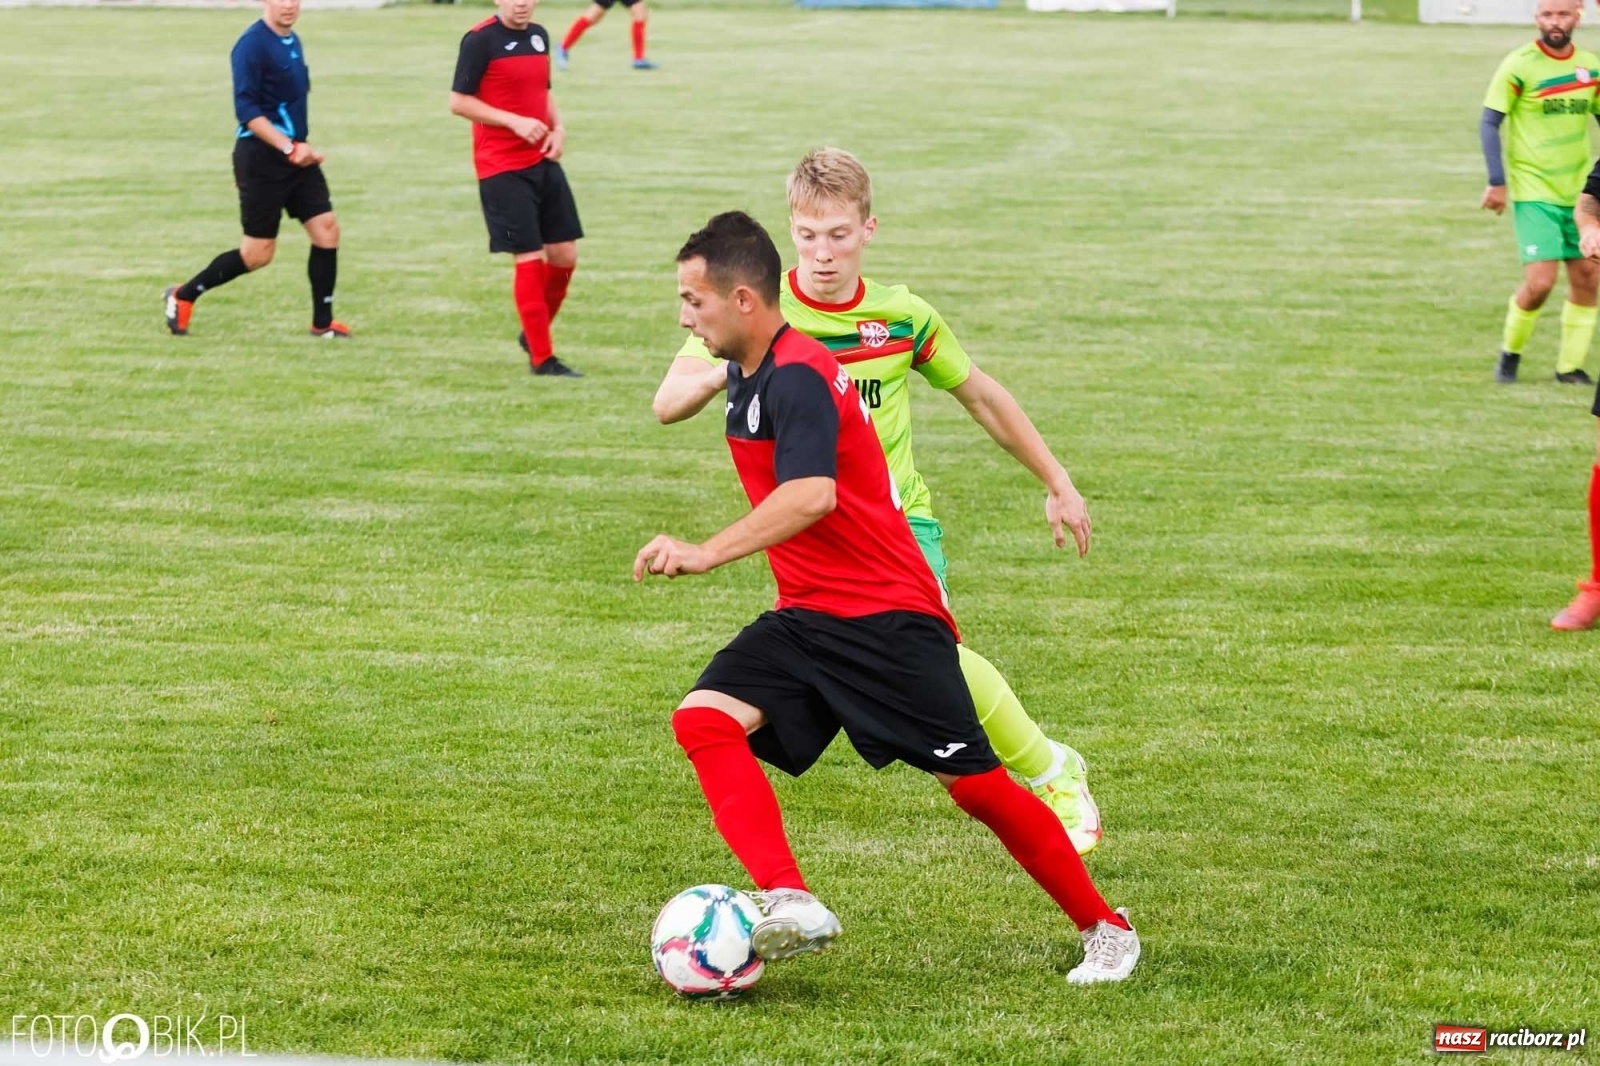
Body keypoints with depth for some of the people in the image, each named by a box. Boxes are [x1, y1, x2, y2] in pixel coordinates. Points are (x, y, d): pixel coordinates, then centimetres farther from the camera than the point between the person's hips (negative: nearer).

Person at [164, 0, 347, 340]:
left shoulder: (292, 41, 11)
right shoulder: (252, 44, -16)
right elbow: (246, 110, -22)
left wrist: (303, 146, 15)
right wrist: (289, 148, -25)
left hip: (296, 157, 8)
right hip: (262, 159, -8)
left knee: (327, 229, -1)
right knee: (257, 254, -2)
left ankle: (322, 322, 11)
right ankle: (182, 297, 15)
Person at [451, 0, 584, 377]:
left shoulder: (539, 36, 10)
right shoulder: (480, 40, -11)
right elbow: (459, 102, -11)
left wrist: (558, 127, 3)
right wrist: (515, 121, -19)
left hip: (543, 162, 7)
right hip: (502, 168, -7)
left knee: (564, 255, 6)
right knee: (529, 258, -7)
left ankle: (533, 334, 28)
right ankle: (541, 358, 2)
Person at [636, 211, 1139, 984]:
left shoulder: (797, 377, -19)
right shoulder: (746, 375, 10)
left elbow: (811, 495, -35)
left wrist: (709, 553, -41)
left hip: (888, 616, -9)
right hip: (805, 616, 9)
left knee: (972, 781, -5)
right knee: (704, 718, -16)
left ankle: (1105, 930, 13)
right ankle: (790, 904, -29)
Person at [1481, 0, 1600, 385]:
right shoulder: (1519, 66, -11)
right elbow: (1489, 122, -8)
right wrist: (1497, 181, -15)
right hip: (1533, 193, -5)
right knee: (1540, 281, -13)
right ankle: (1510, 352, 11)